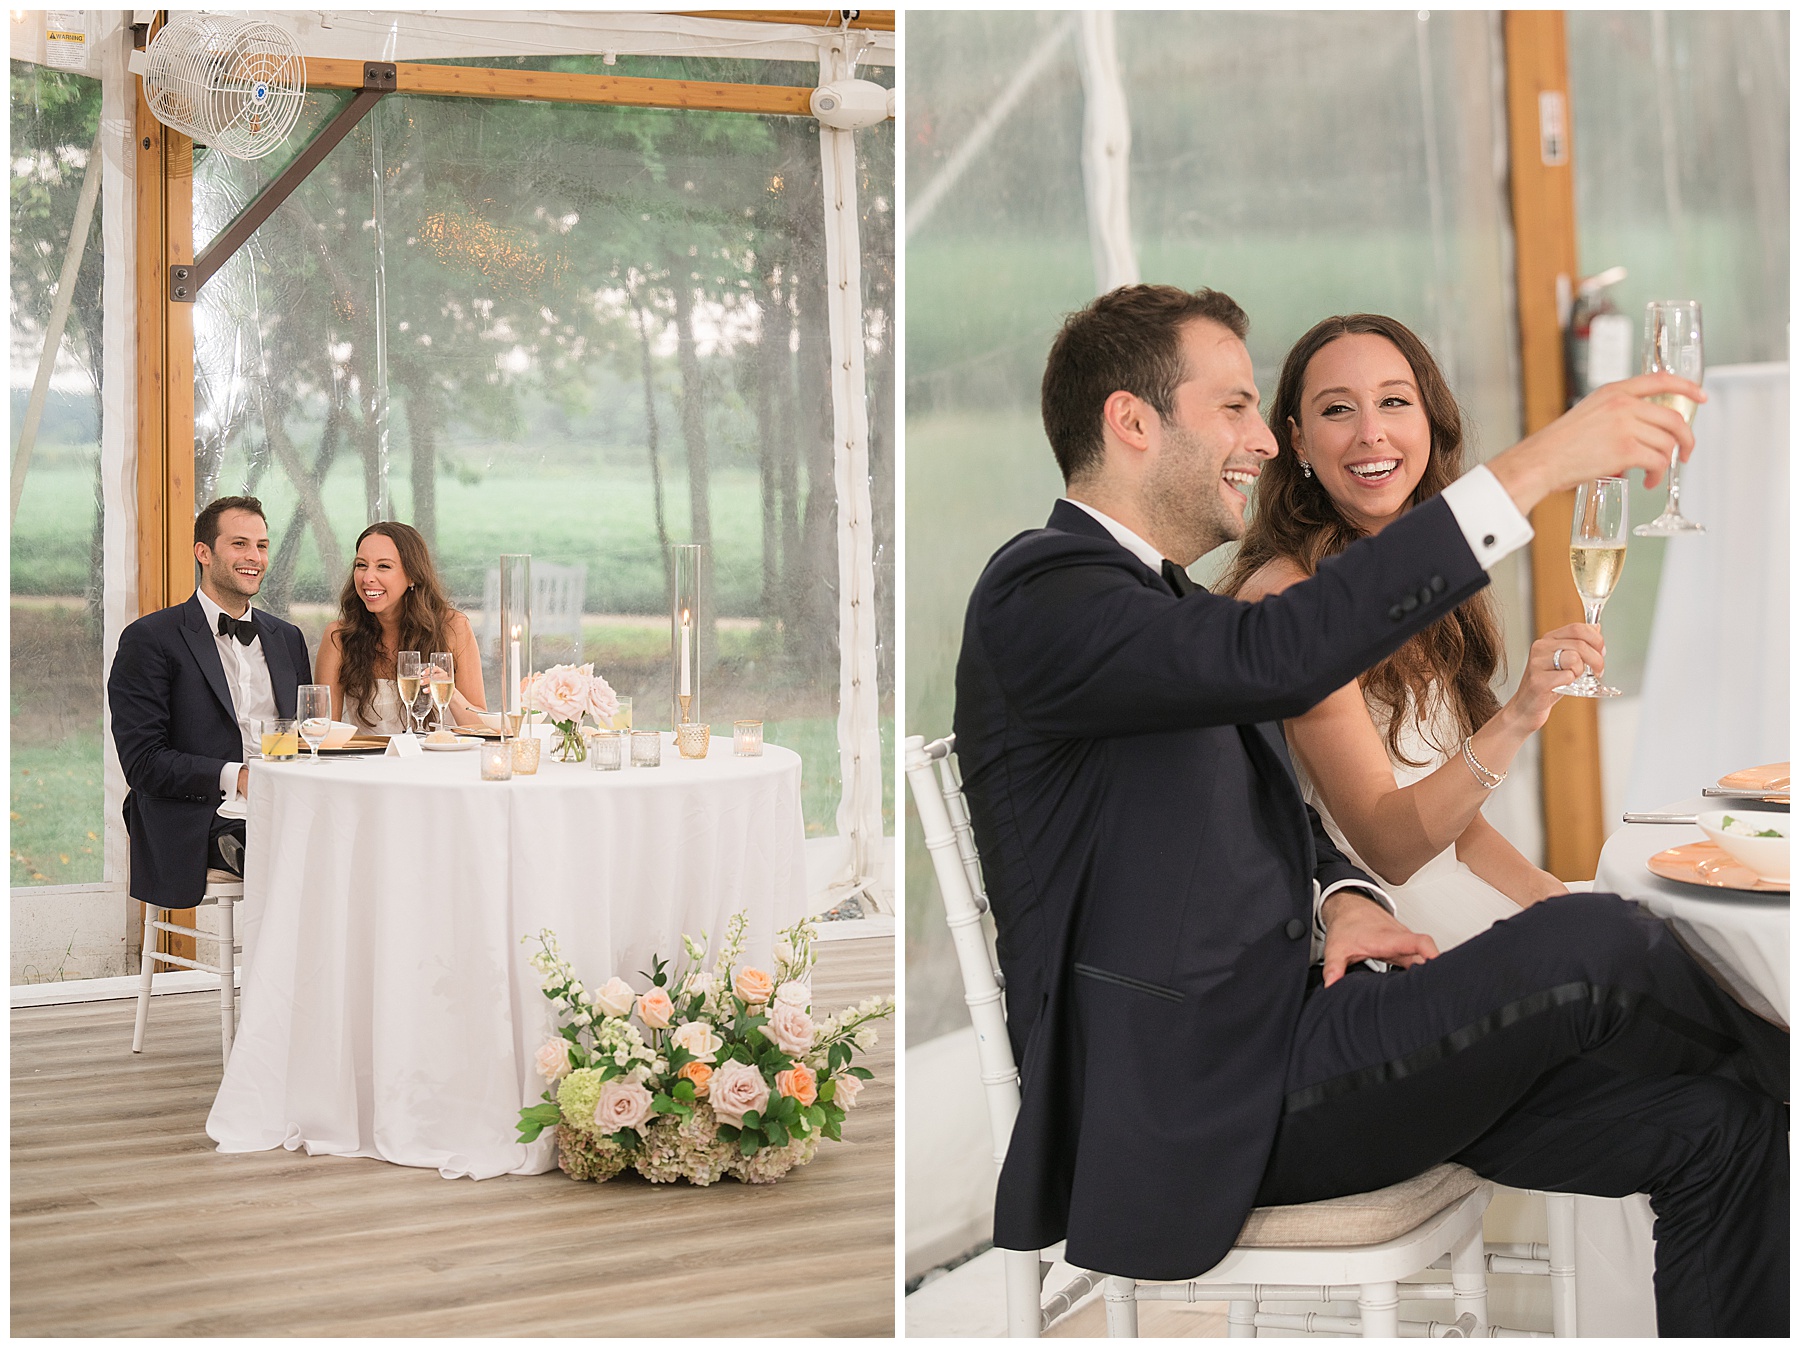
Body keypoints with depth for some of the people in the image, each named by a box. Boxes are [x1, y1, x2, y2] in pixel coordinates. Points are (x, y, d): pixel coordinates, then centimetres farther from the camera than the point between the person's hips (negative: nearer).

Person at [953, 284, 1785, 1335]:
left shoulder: (1166, 605, 19)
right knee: (1587, 943, -21)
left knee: (1717, 1125, -4)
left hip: (1289, 1022, 9)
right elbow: (1276, 656, -30)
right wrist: (1534, 467, -28)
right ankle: (1774, 1058, 8)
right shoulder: (1040, 596, -13)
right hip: (1198, 1102, -9)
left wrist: (1342, 898, 1)